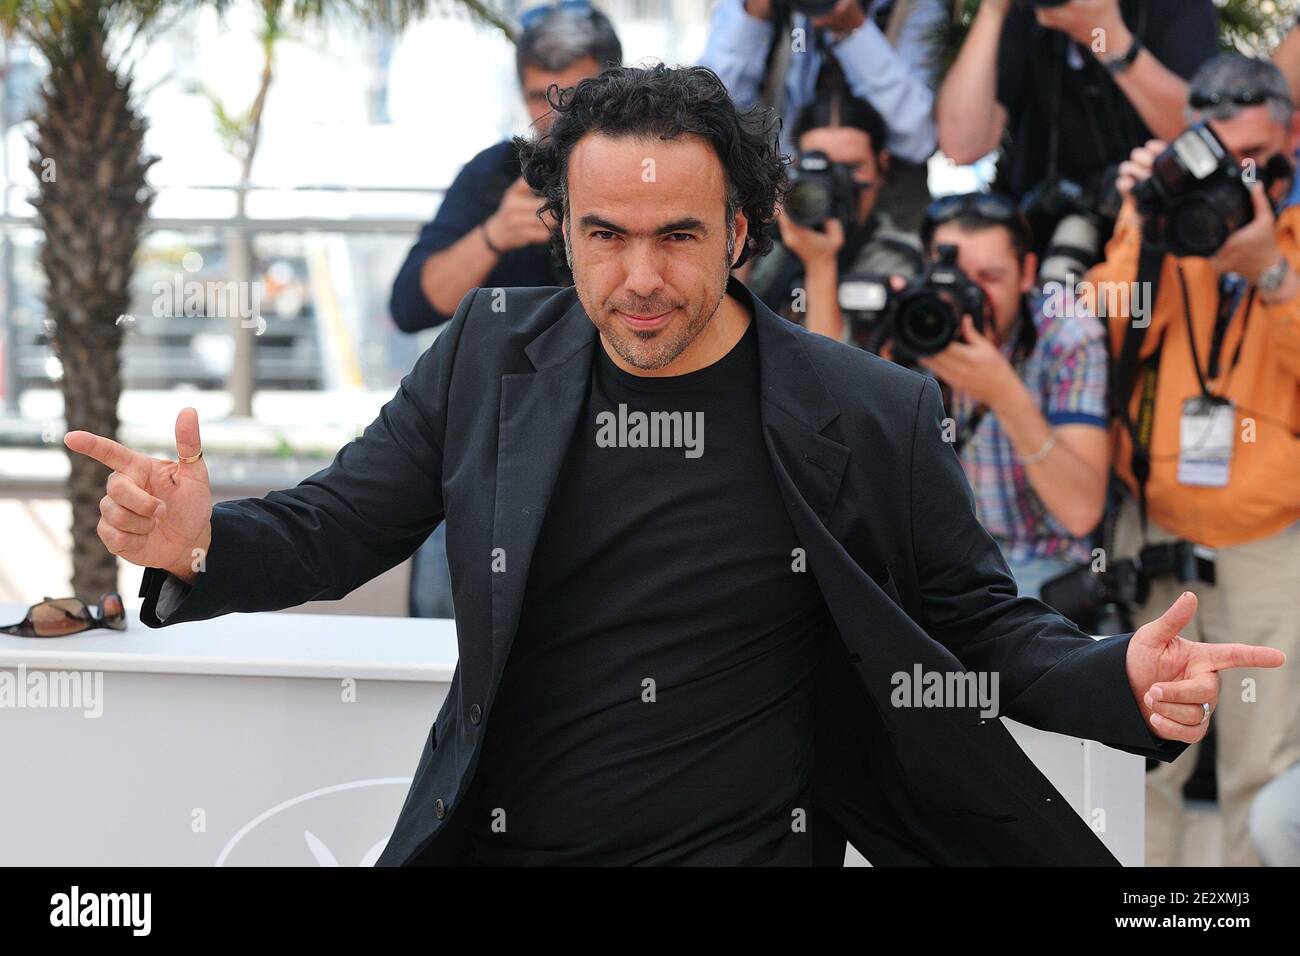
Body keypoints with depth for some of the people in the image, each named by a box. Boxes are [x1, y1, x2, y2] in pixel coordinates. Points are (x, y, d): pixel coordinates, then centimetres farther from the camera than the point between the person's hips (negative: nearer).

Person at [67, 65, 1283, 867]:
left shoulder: (872, 415, -4)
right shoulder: (490, 355, 2)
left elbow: (978, 623, 4)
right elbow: (336, 525, 6)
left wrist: (1125, 682, -15)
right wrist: (198, 543, -15)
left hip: (752, 846, -2)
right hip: (500, 839, 2)